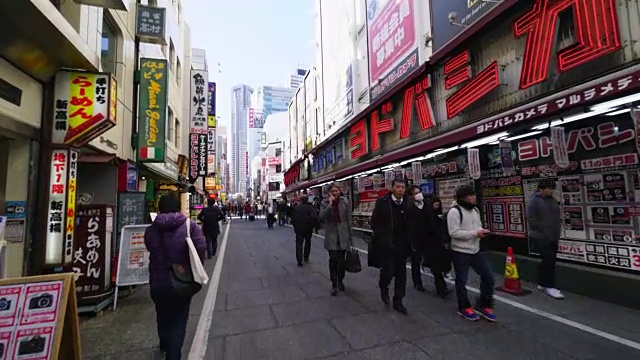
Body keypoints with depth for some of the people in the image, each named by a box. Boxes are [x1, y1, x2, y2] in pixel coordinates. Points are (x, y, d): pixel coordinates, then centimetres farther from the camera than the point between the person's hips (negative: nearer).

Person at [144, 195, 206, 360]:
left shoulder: (150, 230, -5)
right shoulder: (190, 226, -15)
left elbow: (151, 250, 6)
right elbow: (201, 248, -20)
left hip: (158, 282, 4)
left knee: (162, 316, 27)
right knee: (178, 319, 11)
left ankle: (165, 345, 52)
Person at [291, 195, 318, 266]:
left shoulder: (296, 208, 1)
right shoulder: (310, 207, -9)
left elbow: (293, 219, 2)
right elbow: (314, 217, -23)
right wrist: (314, 226, -9)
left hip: (298, 229, 1)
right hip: (308, 229, -1)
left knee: (299, 244, 6)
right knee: (308, 242, 21)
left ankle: (299, 260, -1)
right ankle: (306, 257, 27)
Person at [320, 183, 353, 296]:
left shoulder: (345, 202, 1)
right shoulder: (325, 203, -1)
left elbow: (349, 219, 5)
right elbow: (322, 217, -15)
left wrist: (350, 234, 6)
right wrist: (330, 204, -20)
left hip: (343, 234, 1)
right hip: (331, 235, -1)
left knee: (341, 259, 10)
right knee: (333, 259, -3)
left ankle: (340, 281, 30)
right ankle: (334, 284, 11)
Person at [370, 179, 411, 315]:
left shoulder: (408, 203, 2)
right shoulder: (382, 202, -8)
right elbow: (374, 222, -5)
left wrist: (408, 240, 0)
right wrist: (380, 237, -6)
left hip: (401, 244, 4)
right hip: (386, 244, -3)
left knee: (401, 273, 9)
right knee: (389, 270, -2)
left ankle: (398, 302, 25)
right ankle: (383, 286, 33)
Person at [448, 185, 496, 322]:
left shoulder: (475, 210, 9)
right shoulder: (454, 211, -18)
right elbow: (454, 233, -24)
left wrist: (482, 231, -4)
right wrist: (475, 233, -21)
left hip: (476, 250, 8)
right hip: (460, 252, -8)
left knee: (488, 276, 10)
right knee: (462, 281, 6)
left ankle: (483, 305, 28)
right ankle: (464, 307, 26)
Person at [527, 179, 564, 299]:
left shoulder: (552, 200, 10)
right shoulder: (534, 201, -13)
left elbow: (556, 217, 18)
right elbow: (531, 219, -18)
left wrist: (556, 232, 11)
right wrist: (544, 229, -15)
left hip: (553, 236, 8)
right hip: (540, 237, -8)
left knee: (549, 260, 13)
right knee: (549, 260, -10)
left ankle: (542, 283, 25)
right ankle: (549, 286, 2)